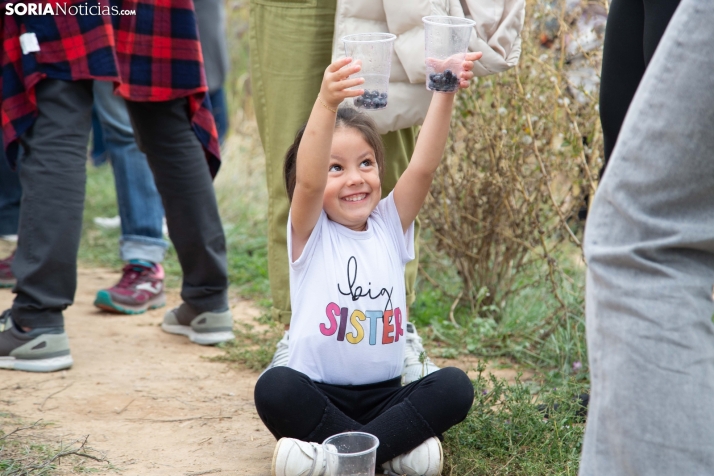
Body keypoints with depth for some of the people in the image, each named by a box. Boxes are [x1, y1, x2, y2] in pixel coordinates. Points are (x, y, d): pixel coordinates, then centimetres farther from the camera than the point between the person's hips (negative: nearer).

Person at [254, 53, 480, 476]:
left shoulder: (391, 226, 6)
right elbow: (307, 181, -25)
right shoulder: (309, 234, -3)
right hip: (318, 392, -3)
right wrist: (326, 104, -41)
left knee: (455, 387, -22)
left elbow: (424, 167, -10)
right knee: (274, 388, -33)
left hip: (384, 396, 3)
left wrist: (445, 94, -25)